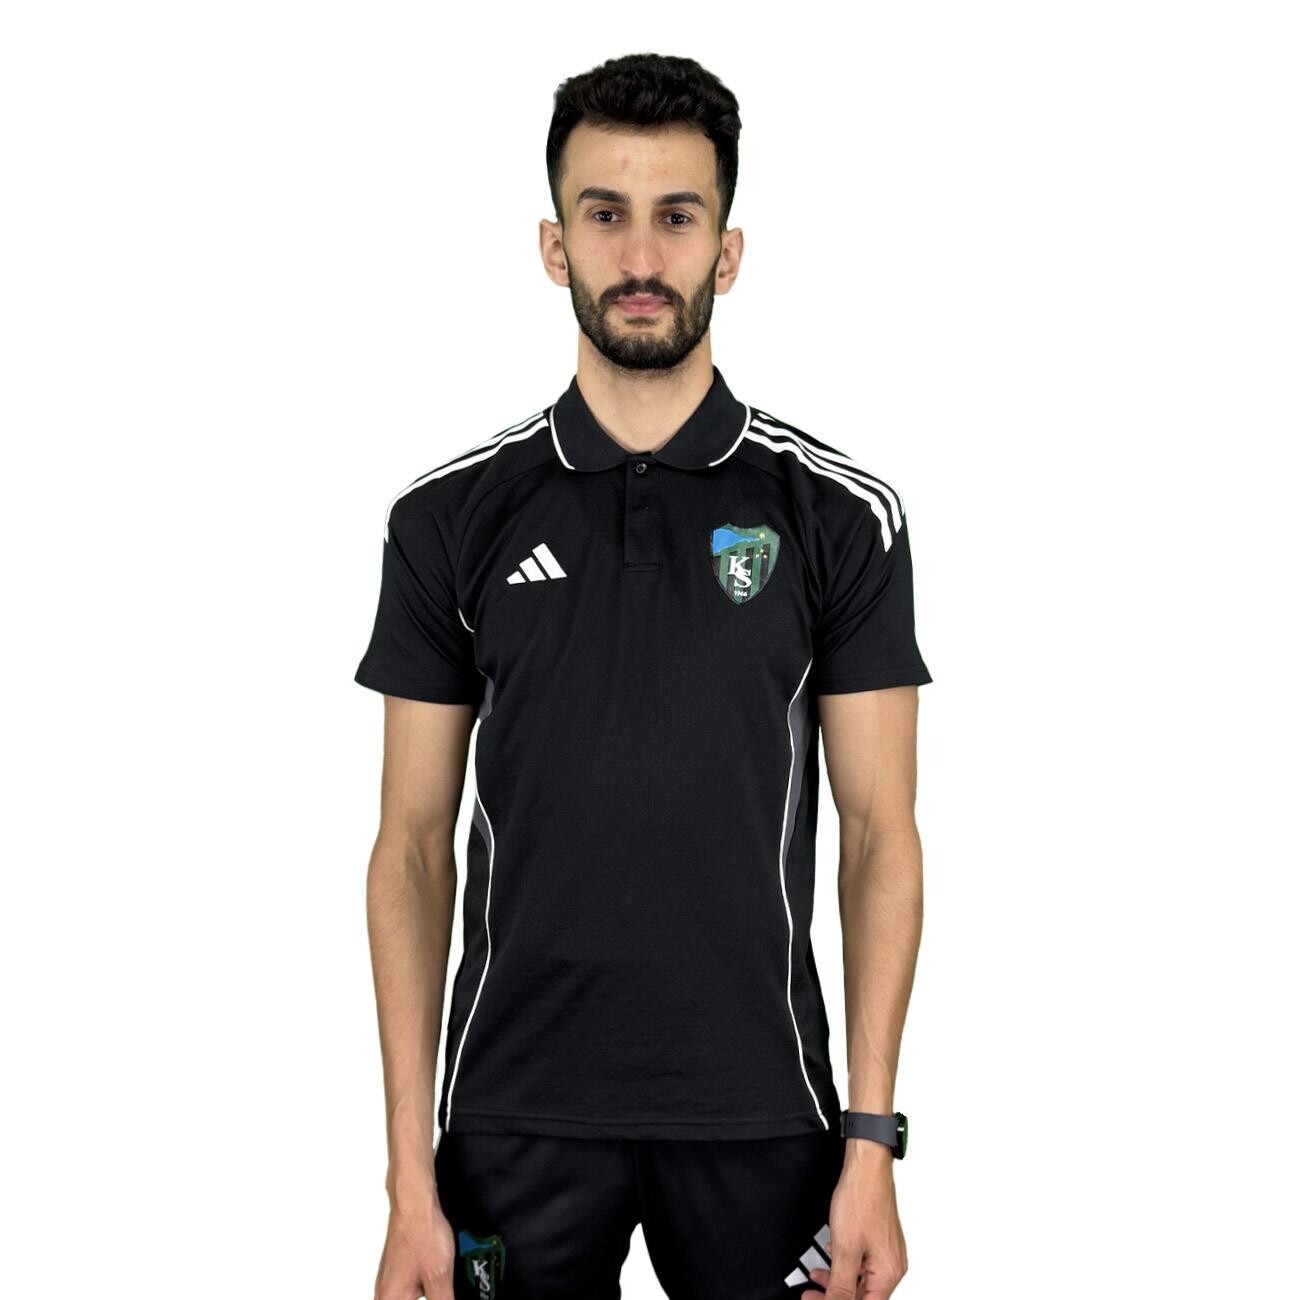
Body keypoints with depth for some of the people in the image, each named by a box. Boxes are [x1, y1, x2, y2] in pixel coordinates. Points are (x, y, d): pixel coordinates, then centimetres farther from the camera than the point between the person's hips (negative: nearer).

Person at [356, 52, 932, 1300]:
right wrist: (410, 1174, -4)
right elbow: (414, 845, 1)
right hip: (521, 1115, 1)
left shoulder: (839, 514, -2)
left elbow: (880, 834, -1)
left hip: (758, 1115, 0)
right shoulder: (452, 518, 0)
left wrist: (872, 1145, -7)